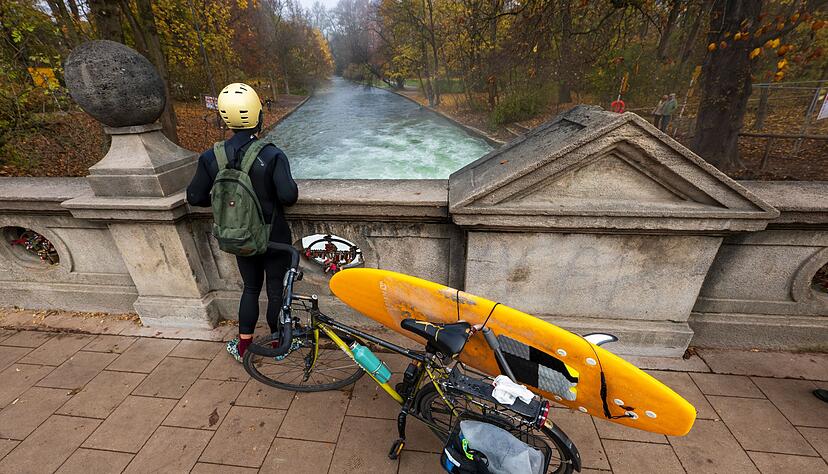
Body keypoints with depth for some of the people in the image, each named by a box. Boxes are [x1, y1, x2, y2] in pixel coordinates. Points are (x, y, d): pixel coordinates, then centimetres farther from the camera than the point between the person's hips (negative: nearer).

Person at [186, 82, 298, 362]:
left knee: (250, 288, 21)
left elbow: (195, 197, -2)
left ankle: (243, 347, 32)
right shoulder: (271, 155, -19)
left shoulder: (211, 157, -7)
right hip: (273, 237, -3)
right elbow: (288, 195, -27)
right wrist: (273, 197, -4)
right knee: (276, 290, 13)